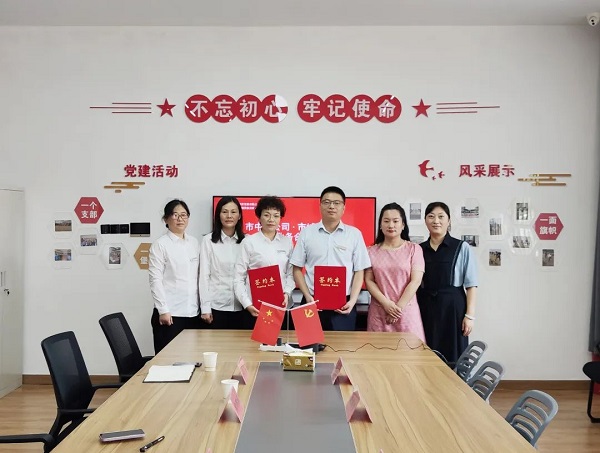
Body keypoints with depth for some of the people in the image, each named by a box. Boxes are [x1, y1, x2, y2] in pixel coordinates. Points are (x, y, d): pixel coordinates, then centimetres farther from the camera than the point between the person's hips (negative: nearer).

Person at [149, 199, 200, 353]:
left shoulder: (194, 243, 12)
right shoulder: (160, 245, -4)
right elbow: (155, 280, -8)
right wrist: (163, 310, -13)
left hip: (192, 312, 5)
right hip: (170, 313, -5)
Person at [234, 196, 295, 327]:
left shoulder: (287, 242, 8)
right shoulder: (249, 242, -2)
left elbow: (291, 273, 10)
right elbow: (238, 278, -2)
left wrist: (287, 293, -6)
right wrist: (247, 304, -10)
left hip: (281, 305, 3)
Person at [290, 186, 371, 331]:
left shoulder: (354, 234, 3)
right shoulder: (307, 233, 3)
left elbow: (359, 272, 4)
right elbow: (297, 269, 5)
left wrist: (352, 301, -7)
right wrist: (308, 297, -6)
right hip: (313, 302, 0)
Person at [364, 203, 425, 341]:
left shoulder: (414, 249, 3)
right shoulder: (372, 251, 8)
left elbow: (415, 281, -4)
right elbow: (368, 281, 2)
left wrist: (399, 307, -10)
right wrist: (386, 303, -11)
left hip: (406, 311, -1)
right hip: (379, 312, 1)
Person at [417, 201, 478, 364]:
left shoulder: (462, 247, -3)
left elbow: (471, 285, -4)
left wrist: (470, 315, -9)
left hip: (452, 307, -3)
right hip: (426, 309, 3)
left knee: (452, 359, 3)